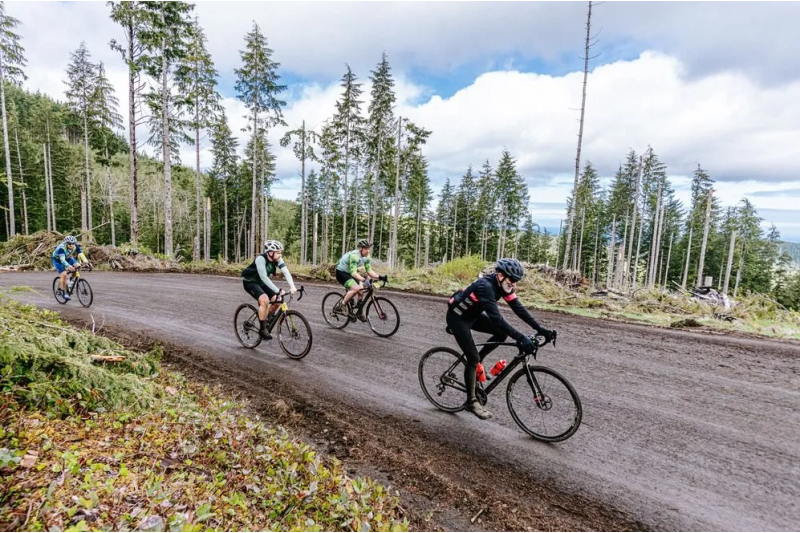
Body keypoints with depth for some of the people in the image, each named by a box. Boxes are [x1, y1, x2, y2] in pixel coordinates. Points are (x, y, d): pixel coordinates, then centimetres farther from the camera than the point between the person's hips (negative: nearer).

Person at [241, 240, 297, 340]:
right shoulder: (261, 259, -31)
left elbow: (286, 272, -24)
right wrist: (278, 290, -46)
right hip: (250, 282, -7)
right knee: (265, 300, -28)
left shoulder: (277, 259, -13)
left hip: (261, 282, 7)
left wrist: (292, 286, -40)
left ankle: (267, 320, 18)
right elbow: (264, 277, -40)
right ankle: (263, 329, -15)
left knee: (278, 300, -7)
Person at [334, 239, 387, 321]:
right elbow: (353, 272, -37)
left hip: (349, 272, 8)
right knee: (355, 288, -27)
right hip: (341, 272, -8)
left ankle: (359, 313, 11)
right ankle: (338, 307, -14)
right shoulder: (354, 255, -31)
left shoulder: (367, 257, -6)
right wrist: (364, 280, -50)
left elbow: (369, 271, -4)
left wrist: (380, 277, -18)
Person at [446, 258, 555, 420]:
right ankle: (471, 401, 4)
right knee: (473, 357, -11)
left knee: (502, 333, -3)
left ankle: (476, 361, 12)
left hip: (473, 315, 8)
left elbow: (518, 308, -8)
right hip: (457, 317, -8)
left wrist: (540, 329, -16)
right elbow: (496, 318, -41)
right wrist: (521, 338, -45)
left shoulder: (503, 285, -9)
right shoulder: (485, 286, -34)